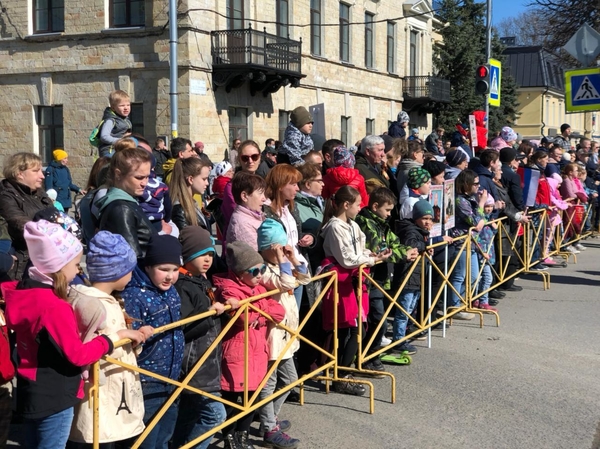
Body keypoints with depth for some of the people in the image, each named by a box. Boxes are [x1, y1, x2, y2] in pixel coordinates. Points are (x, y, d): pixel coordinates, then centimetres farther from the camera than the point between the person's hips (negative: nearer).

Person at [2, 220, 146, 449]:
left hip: (34, 393, 9)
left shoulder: (22, 291, -2)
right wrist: (115, 336, -13)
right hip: (54, 398, -8)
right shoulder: (55, 306, -26)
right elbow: (78, 355, -23)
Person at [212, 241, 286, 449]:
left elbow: (279, 311, 0)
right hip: (236, 353, -7)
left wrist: (259, 315, -14)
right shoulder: (228, 289, -12)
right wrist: (263, 310, -12)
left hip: (258, 352, 7)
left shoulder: (259, 289, 12)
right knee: (231, 397, 1)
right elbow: (244, 317, -25)